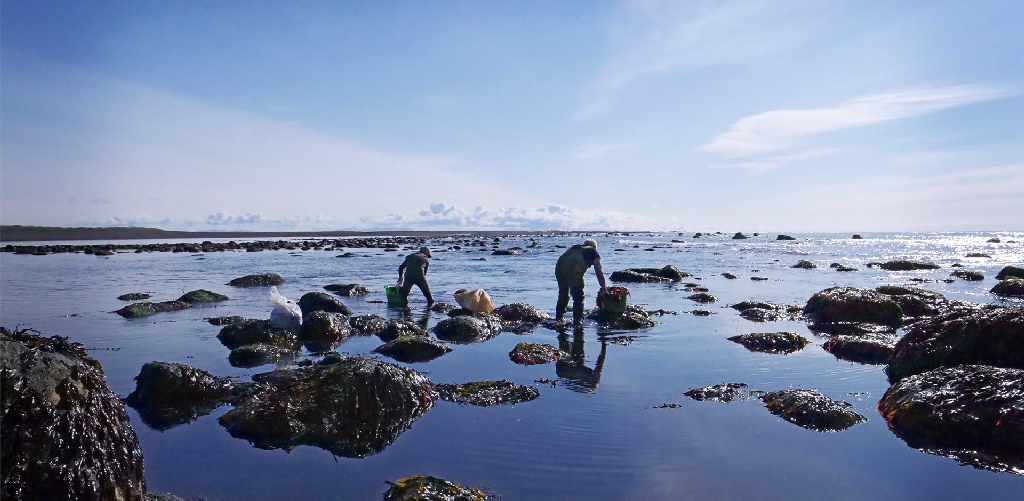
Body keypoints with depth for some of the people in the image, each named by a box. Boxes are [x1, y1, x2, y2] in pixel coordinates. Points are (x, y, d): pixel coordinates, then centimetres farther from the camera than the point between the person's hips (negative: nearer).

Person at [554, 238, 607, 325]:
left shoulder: (573, 248, 36)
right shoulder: (593, 253, 22)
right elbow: (599, 272, 17)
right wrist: (603, 288, 26)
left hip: (559, 266, 6)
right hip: (573, 270, -6)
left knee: (563, 295, 22)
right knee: (578, 297, 6)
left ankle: (558, 318, 30)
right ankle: (577, 321, 4)